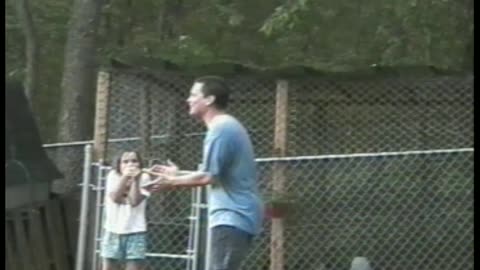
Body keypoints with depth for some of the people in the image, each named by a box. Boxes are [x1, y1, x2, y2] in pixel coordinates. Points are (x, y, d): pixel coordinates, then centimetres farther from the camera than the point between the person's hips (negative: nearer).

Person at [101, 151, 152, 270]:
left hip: (135, 231, -1)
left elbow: (135, 201, -12)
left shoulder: (144, 178, -1)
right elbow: (115, 197, -13)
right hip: (113, 230, 1)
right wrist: (125, 177, -18)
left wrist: (135, 179, -16)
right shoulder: (113, 175, 2)